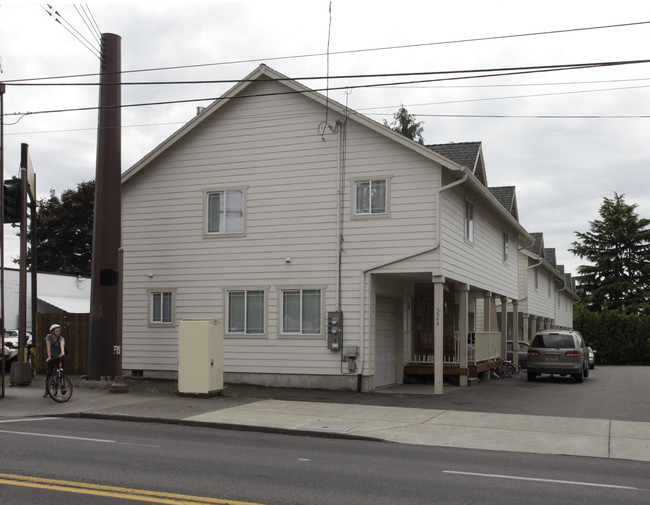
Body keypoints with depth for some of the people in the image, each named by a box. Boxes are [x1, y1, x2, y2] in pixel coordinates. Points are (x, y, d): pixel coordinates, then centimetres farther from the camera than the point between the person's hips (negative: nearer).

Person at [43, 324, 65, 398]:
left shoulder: (61, 338, -19)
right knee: (49, 373, -2)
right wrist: (49, 357, -34)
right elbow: (48, 347, -21)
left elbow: (62, 345, -41)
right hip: (52, 356, 1)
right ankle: (47, 391, 3)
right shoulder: (49, 337, -12)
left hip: (60, 356, -1)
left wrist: (63, 353, -61)